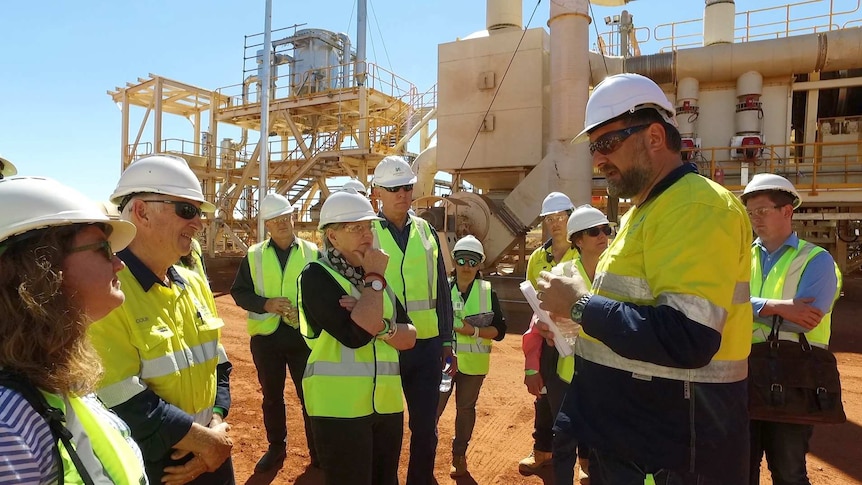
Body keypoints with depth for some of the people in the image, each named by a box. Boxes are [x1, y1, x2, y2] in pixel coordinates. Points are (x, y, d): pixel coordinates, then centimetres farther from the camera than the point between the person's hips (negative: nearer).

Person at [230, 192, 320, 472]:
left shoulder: (313, 252, 0)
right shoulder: (254, 255, 3)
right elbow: (239, 292, 3)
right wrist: (266, 304, -14)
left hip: (303, 334, -1)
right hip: (265, 336, 2)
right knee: (271, 396, 16)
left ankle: (317, 450, 24)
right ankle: (276, 447, 34)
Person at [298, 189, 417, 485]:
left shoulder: (374, 273, 11)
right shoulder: (317, 276, -10)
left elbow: (409, 337, 5)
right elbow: (355, 335, -25)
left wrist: (378, 323, -15)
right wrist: (375, 279, -15)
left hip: (387, 402, 7)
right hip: (339, 407, -6)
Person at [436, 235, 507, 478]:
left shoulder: (488, 291, -1)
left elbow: (499, 330, -3)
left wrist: (474, 331, -18)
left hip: (472, 363, 1)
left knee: (466, 408, 14)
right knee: (433, 409, -1)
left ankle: (459, 455, 30)